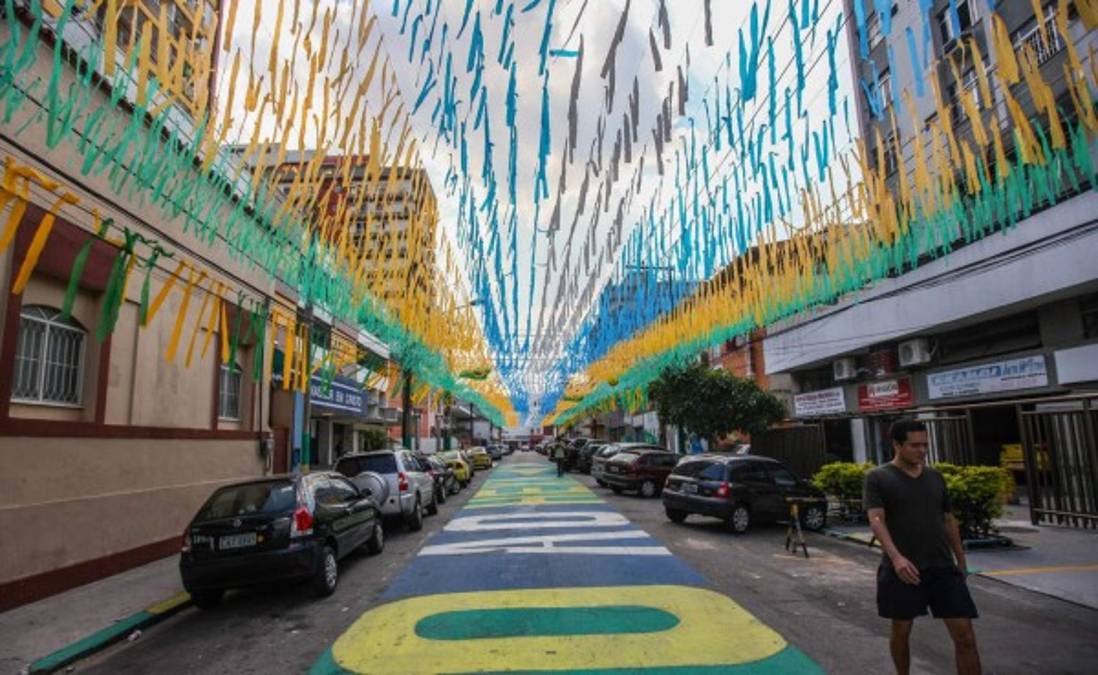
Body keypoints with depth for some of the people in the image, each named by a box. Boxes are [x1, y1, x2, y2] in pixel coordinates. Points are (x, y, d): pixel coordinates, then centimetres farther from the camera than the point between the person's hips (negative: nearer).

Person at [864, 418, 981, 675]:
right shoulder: (877, 478, -5)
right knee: (901, 631, 10)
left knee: (965, 635, 0)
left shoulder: (935, 476, 12)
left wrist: (960, 559, 19)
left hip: (943, 567, 4)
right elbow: (876, 520, -15)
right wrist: (896, 557, -28)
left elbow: (949, 520, 19)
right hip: (901, 569, -4)